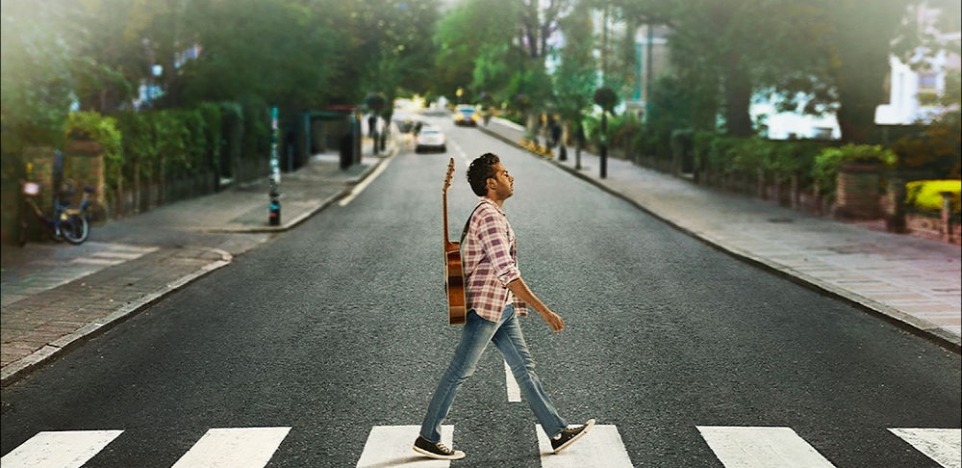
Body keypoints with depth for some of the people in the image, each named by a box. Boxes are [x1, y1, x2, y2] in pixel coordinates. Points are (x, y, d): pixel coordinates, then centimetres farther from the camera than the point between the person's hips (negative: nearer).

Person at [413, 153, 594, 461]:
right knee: (459, 373, -1)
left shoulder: (492, 213, 13)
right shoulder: (488, 216, -20)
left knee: (525, 368, 10)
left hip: (502, 308, 10)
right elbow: (507, 272, -27)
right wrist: (543, 311, -28)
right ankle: (427, 439, 9)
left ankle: (558, 432, 14)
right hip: (486, 308, -10)